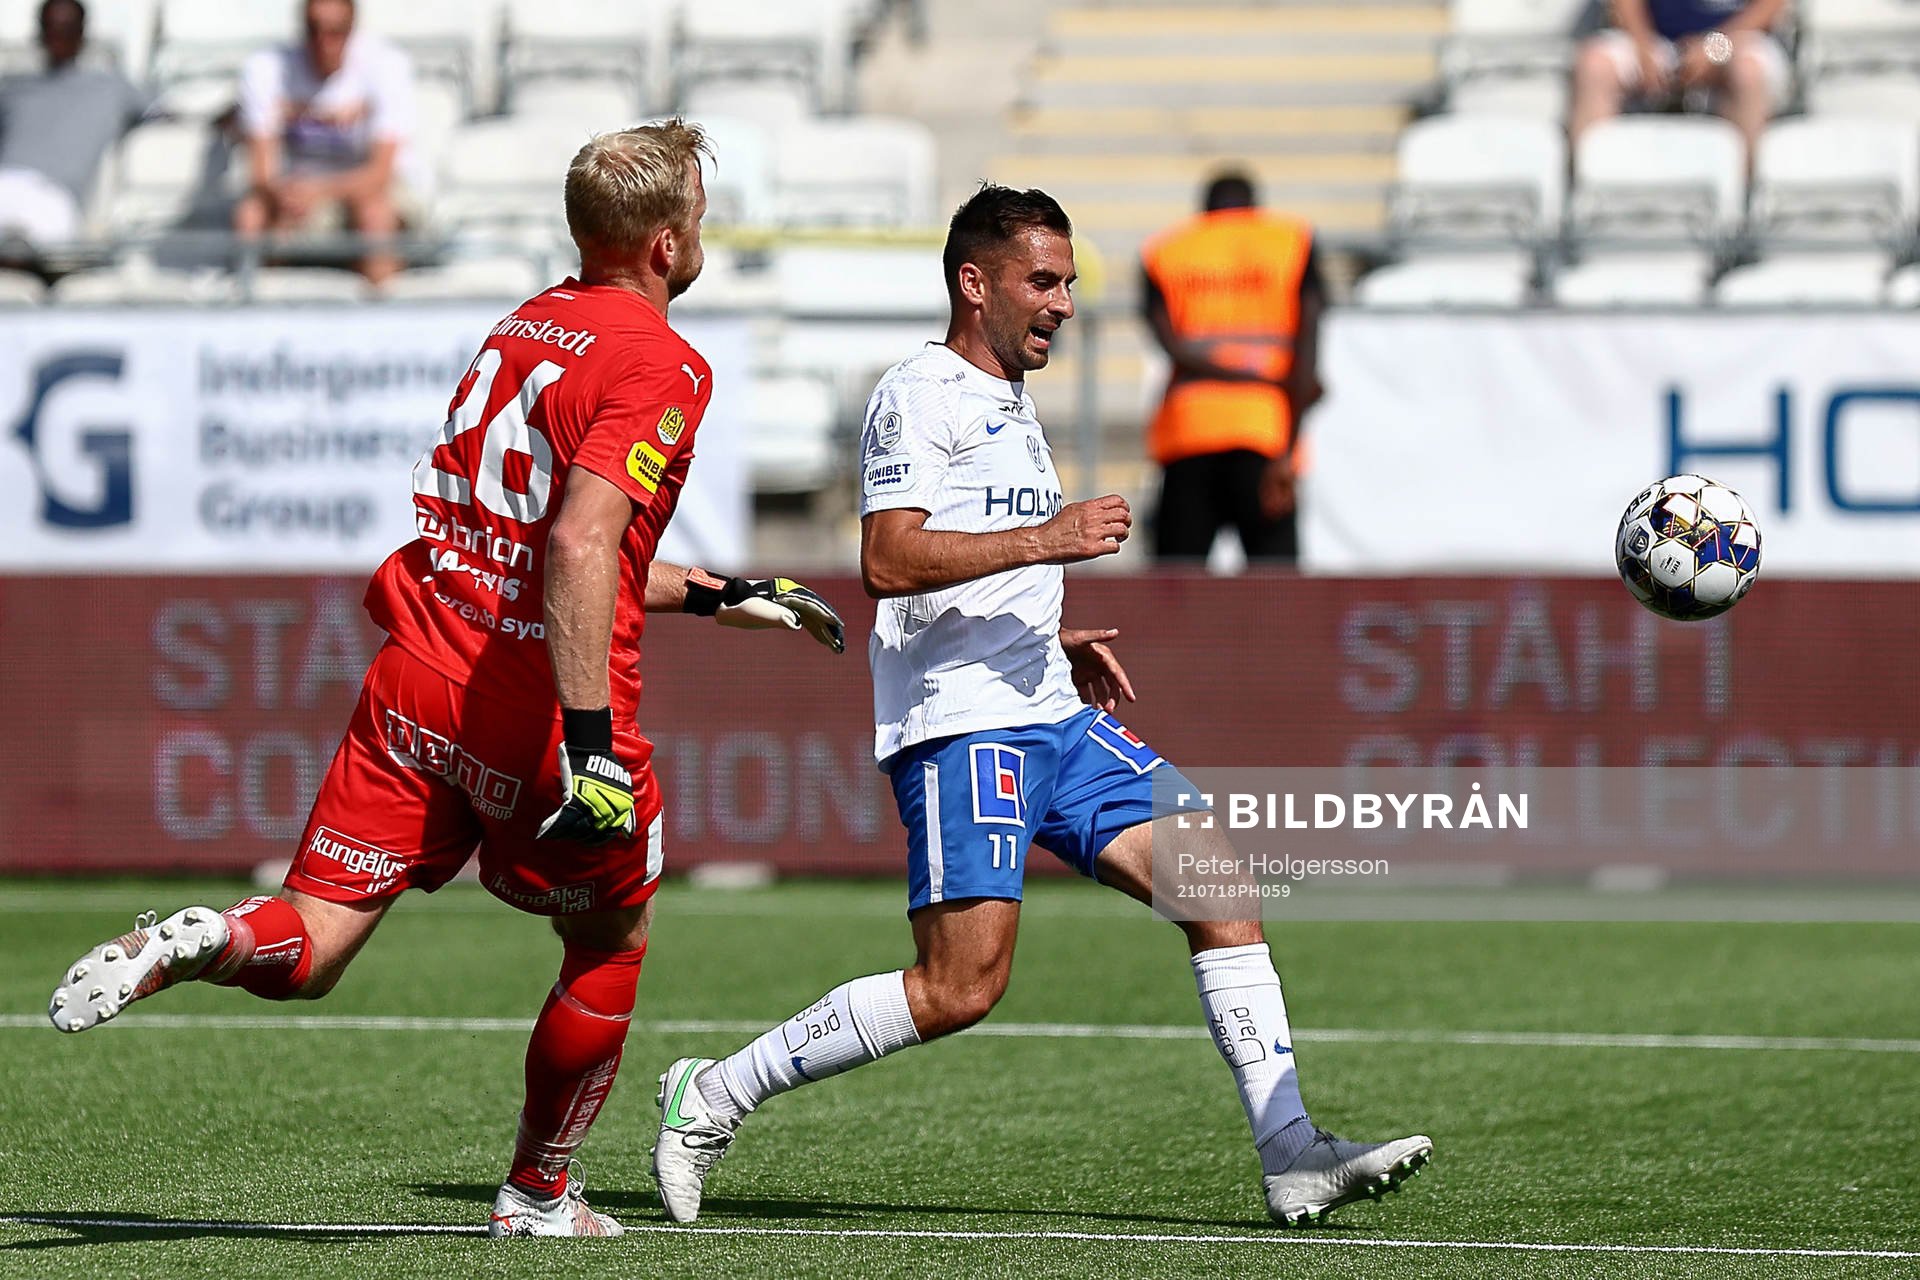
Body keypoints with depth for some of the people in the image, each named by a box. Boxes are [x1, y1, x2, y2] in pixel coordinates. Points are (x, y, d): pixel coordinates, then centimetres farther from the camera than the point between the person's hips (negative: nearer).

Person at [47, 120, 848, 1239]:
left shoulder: (525, 328, 16)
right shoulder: (661, 367, -10)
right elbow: (580, 547, -24)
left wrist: (719, 594, 33)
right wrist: (591, 741, -26)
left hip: (418, 684, 6)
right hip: (540, 716, -6)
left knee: (306, 954, 3)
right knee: (613, 941, 20)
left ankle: (193, 944, -28)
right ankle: (540, 1195, 28)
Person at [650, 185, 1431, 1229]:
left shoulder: (1010, 408, 24)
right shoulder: (920, 397, -6)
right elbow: (889, 562, -19)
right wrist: (1046, 538, -20)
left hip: (1053, 719, 9)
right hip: (958, 724, -9)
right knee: (960, 988, -16)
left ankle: (1292, 1158, -2)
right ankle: (713, 1096, -4)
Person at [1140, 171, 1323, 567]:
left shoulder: (1161, 253, 14)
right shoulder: (1295, 242, 10)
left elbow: (1175, 348, -1)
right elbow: (1307, 353, -1)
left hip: (1186, 431, 1)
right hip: (1266, 433, -1)